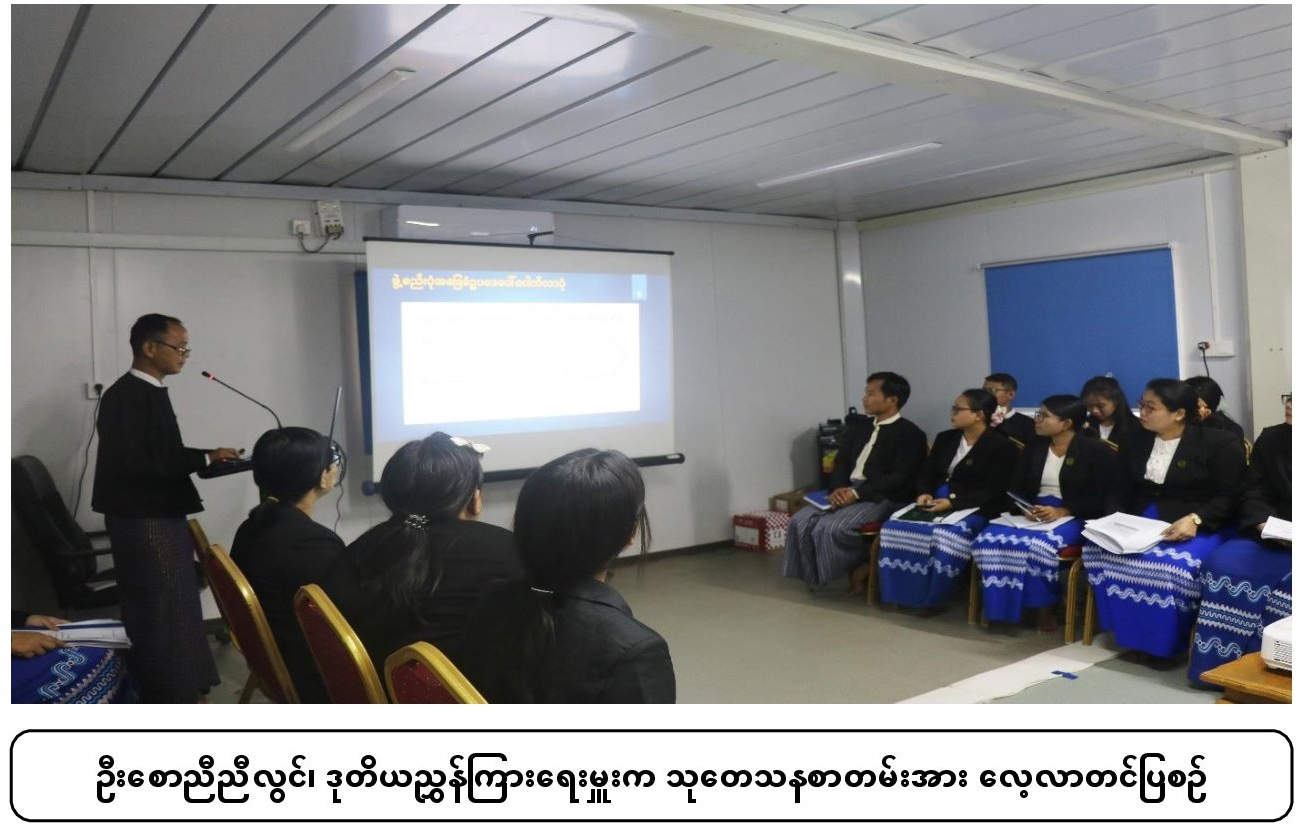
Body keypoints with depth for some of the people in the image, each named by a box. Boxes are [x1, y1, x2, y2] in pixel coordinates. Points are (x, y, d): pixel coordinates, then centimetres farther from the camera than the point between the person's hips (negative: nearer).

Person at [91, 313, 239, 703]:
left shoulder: (150, 392, 11)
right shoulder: (125, 396, -18)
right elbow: (129, 464, -25)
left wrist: (207, 456, 3)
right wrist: (202, 460, -22)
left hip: (162, 517, 10)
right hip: (142, 522, -10)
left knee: (173, 606, 17)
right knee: (157, 612, -1)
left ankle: (176, 691, 30)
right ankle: (166, 698, 10)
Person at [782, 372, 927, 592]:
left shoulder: (910, 434, -6)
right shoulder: (858, 426, 17)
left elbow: (899, 478, -14)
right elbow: (842, 461, 14)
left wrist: (857, 493, -20)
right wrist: (838, 488, -8)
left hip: (881, 497, -7)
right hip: (846, 491, 7)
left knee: (831, 527, -29)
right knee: (800, 521, -15)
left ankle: (857, 571, -4)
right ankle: (816, 576, -1)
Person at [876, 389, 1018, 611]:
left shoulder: (1001, 446, -4)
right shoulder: (945, 438, 17)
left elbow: (993, 492, -11)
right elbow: (927, 474, 17)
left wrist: (953, 503, -21)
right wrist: (925, 493, -7)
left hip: (973, 509, -6)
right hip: (937, 503, 6)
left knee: (946, 538, -36)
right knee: (895, 528, -21)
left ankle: (931, 597, -16)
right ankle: (905, 592, -12)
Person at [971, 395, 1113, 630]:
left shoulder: (1096, 451, -2)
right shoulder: (1034, 446, 14)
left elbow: (1101, 498, -8)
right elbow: (1017, 488, 12)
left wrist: (1062, 512, -21)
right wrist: (1025, 508, -11)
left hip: (1073, 517, -5)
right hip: (1033, 514, 5)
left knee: (1038, 545, -37)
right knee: (988, 540, -25)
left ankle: (1046, 607, -13)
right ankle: (1004, 604, -13)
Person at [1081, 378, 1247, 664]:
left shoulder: (1220, 443, -3)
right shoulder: (1135, 443, 13)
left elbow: (1229, 497, -9)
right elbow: (1118, 491, 11)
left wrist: (1195, 519, -25)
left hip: (1202, 527, -5)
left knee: (1173, 564, -37)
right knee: (1098, 550, -24)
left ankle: (1164, 642, -12)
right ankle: (1132, 634, -11)